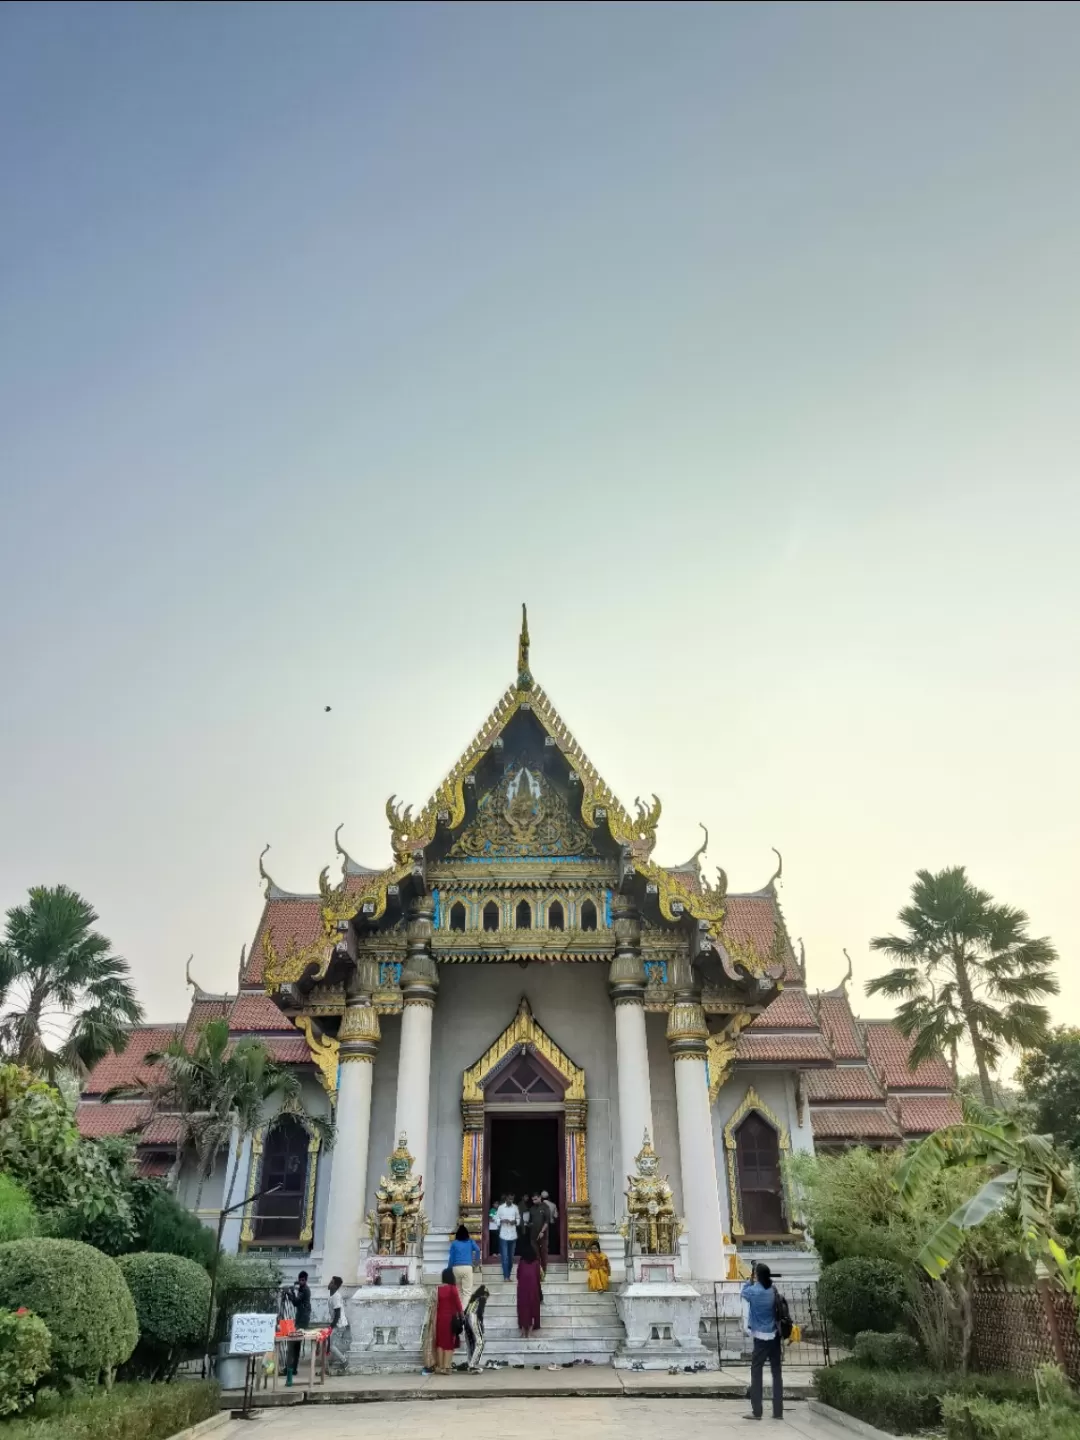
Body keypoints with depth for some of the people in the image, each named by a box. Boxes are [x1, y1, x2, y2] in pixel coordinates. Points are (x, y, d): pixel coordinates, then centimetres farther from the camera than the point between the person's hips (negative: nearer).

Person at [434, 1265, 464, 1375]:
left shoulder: (439, 1288, 3)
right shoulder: (453, 1288, -8)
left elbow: (436, 1305, 6)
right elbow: (458, 1303, -7)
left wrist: (435, 1319, 14)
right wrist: (461, 1315, 6)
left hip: (440, 1317, 4)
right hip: (450, 1318, -4)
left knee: (440, 1341, 12)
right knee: (449, 1342, 2)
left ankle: (439, 1366, 14)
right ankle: (446, 1367, -3)